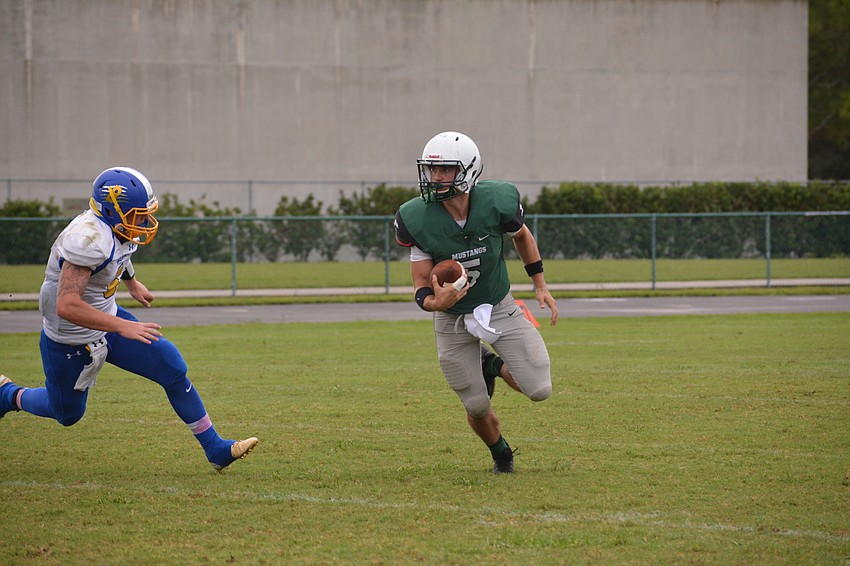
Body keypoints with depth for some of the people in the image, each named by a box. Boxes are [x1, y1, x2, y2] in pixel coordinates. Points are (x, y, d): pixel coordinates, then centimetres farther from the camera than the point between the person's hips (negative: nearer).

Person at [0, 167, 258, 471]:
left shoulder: (117, 229, -6)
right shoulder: (88, 239, -35)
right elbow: (66, 305, -39)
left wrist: (132, 282, 38)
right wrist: (124, 328, -39)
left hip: (106, 319, 8)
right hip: (71, 340, -8)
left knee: (172, 368, -2)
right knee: (67, 413, 14)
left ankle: (215, 449, 6)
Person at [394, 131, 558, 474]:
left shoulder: (496, 202, -22)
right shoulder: (417, 219, -23)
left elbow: (522, 236, 4)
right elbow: (421, 287, -16)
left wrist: (540, 285, 6)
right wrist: (433, 302, -40)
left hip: (499, 308, 1)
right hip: (452, 319, -1)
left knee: (539, 390, -11)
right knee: (477, 407, 4)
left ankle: (494, 366, 22)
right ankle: (501, 455, 39)